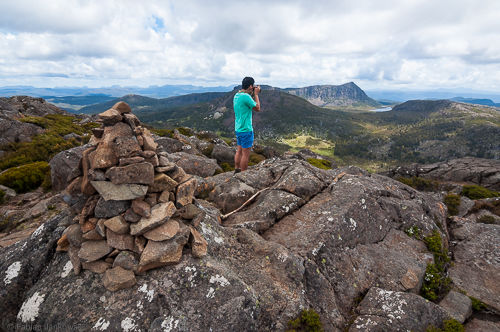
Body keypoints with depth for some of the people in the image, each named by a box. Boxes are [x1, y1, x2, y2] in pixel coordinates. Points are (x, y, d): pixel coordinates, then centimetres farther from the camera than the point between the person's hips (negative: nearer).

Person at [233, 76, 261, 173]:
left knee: (239, 150, 18)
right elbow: (257, 108, -10)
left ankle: (237, 171, 27)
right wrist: (256, 94, -2)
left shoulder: (236, 95, 9)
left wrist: (252, 95, 14)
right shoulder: (246, 96, -19)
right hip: (246, 129, -9)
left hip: (238, 128, 9)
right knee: (246, 153, -1)